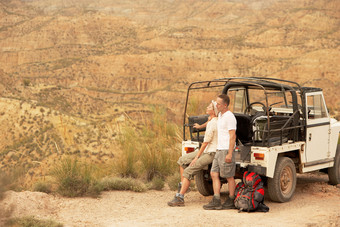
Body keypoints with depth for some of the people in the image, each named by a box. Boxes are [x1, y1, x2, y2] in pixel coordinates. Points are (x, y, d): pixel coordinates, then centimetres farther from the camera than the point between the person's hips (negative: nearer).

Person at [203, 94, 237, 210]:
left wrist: (229, 154, -23)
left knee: (229, 177, 0)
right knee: (214, 174, 5)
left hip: (226, 151, -10)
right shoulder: (220, 115, 14)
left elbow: (232, 136, -20)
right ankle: (216, 201, 4)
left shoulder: (229, 117, -16)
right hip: (219, 150, 10)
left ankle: (231, 201, 9)